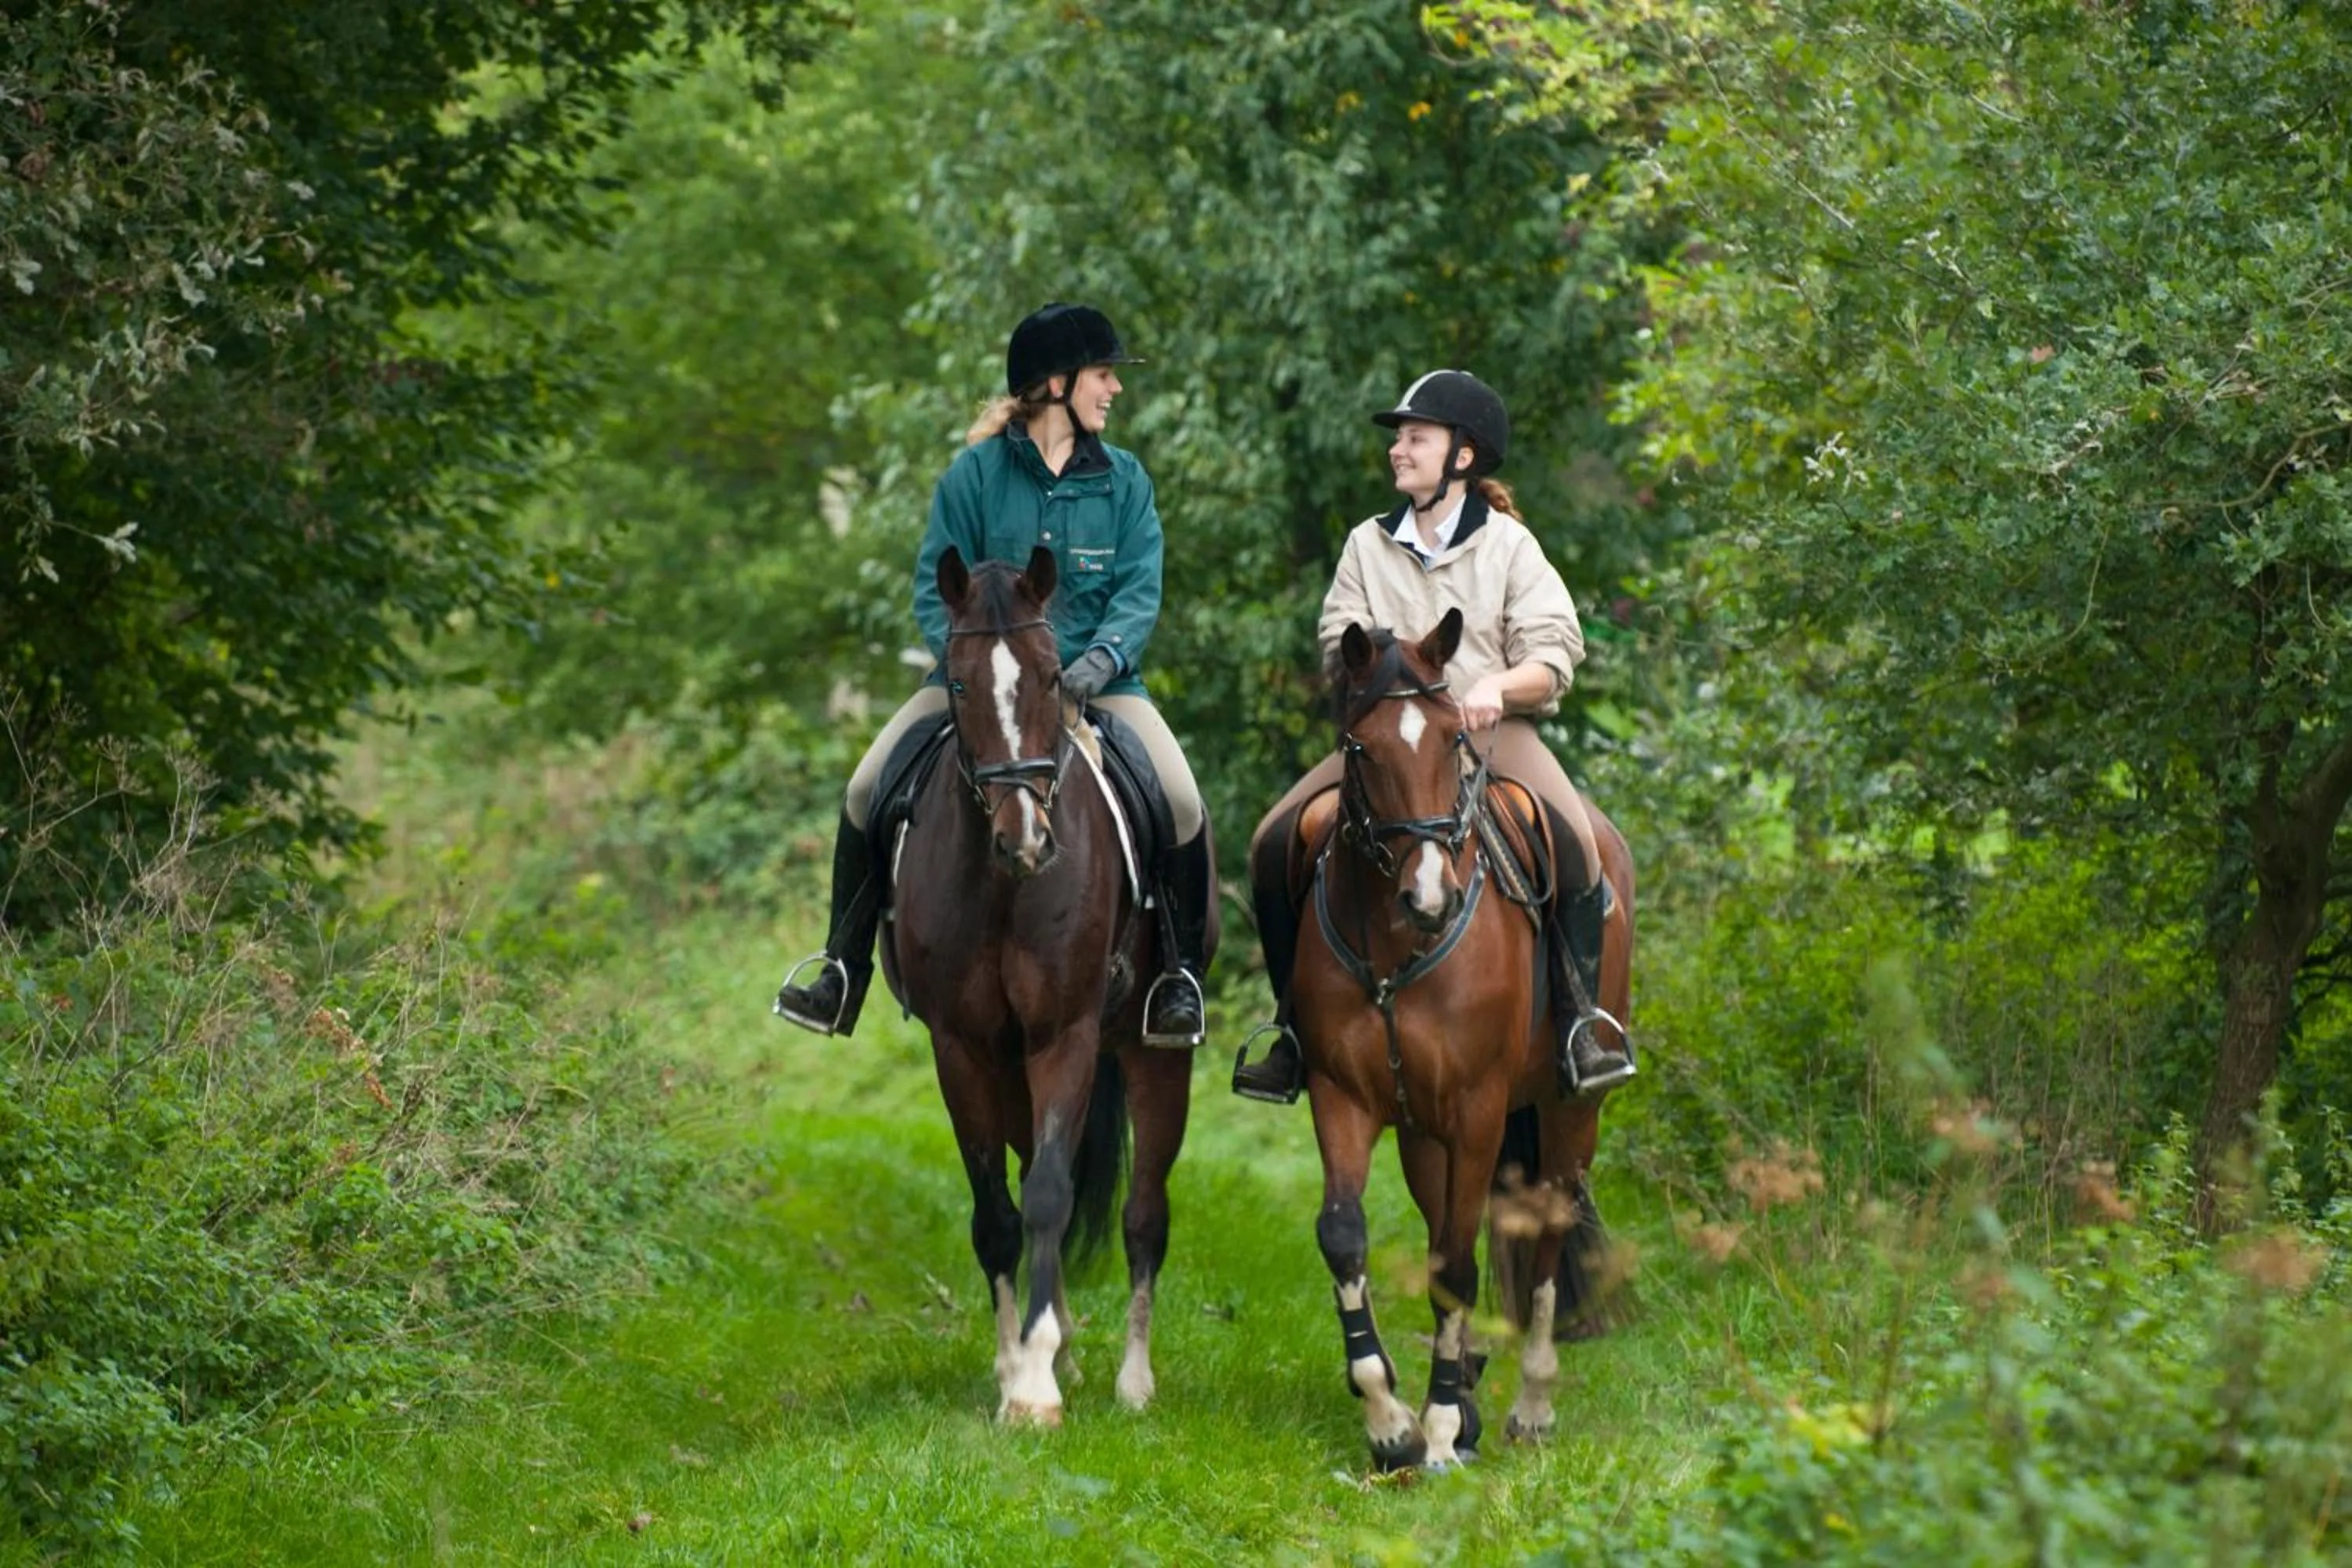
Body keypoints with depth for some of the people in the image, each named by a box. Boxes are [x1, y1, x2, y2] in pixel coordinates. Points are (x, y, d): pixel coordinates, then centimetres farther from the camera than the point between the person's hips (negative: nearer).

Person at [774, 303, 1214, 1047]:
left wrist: (1103, 658, -22)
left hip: (1094, 678, 0)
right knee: (867, 791, -16)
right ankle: (843, 970, 0)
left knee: (1182, 804, -22)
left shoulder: (1123, 480, 5)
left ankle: (1181, 977, -4)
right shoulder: (975, 474, 0)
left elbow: (1139, 591, -3)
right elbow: (935, 588, -2)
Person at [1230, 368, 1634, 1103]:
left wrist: (1496, 686, -22)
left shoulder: (1509, 545, 6)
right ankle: (1295, 1031, -5)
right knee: (1273, 845, -17)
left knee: (1575, 844, -31)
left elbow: (1552, 660, -1)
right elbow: (1341, 644, 4)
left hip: (1494, 731, -3)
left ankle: (1582, 1024, -21)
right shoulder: (1368, 546, 13)